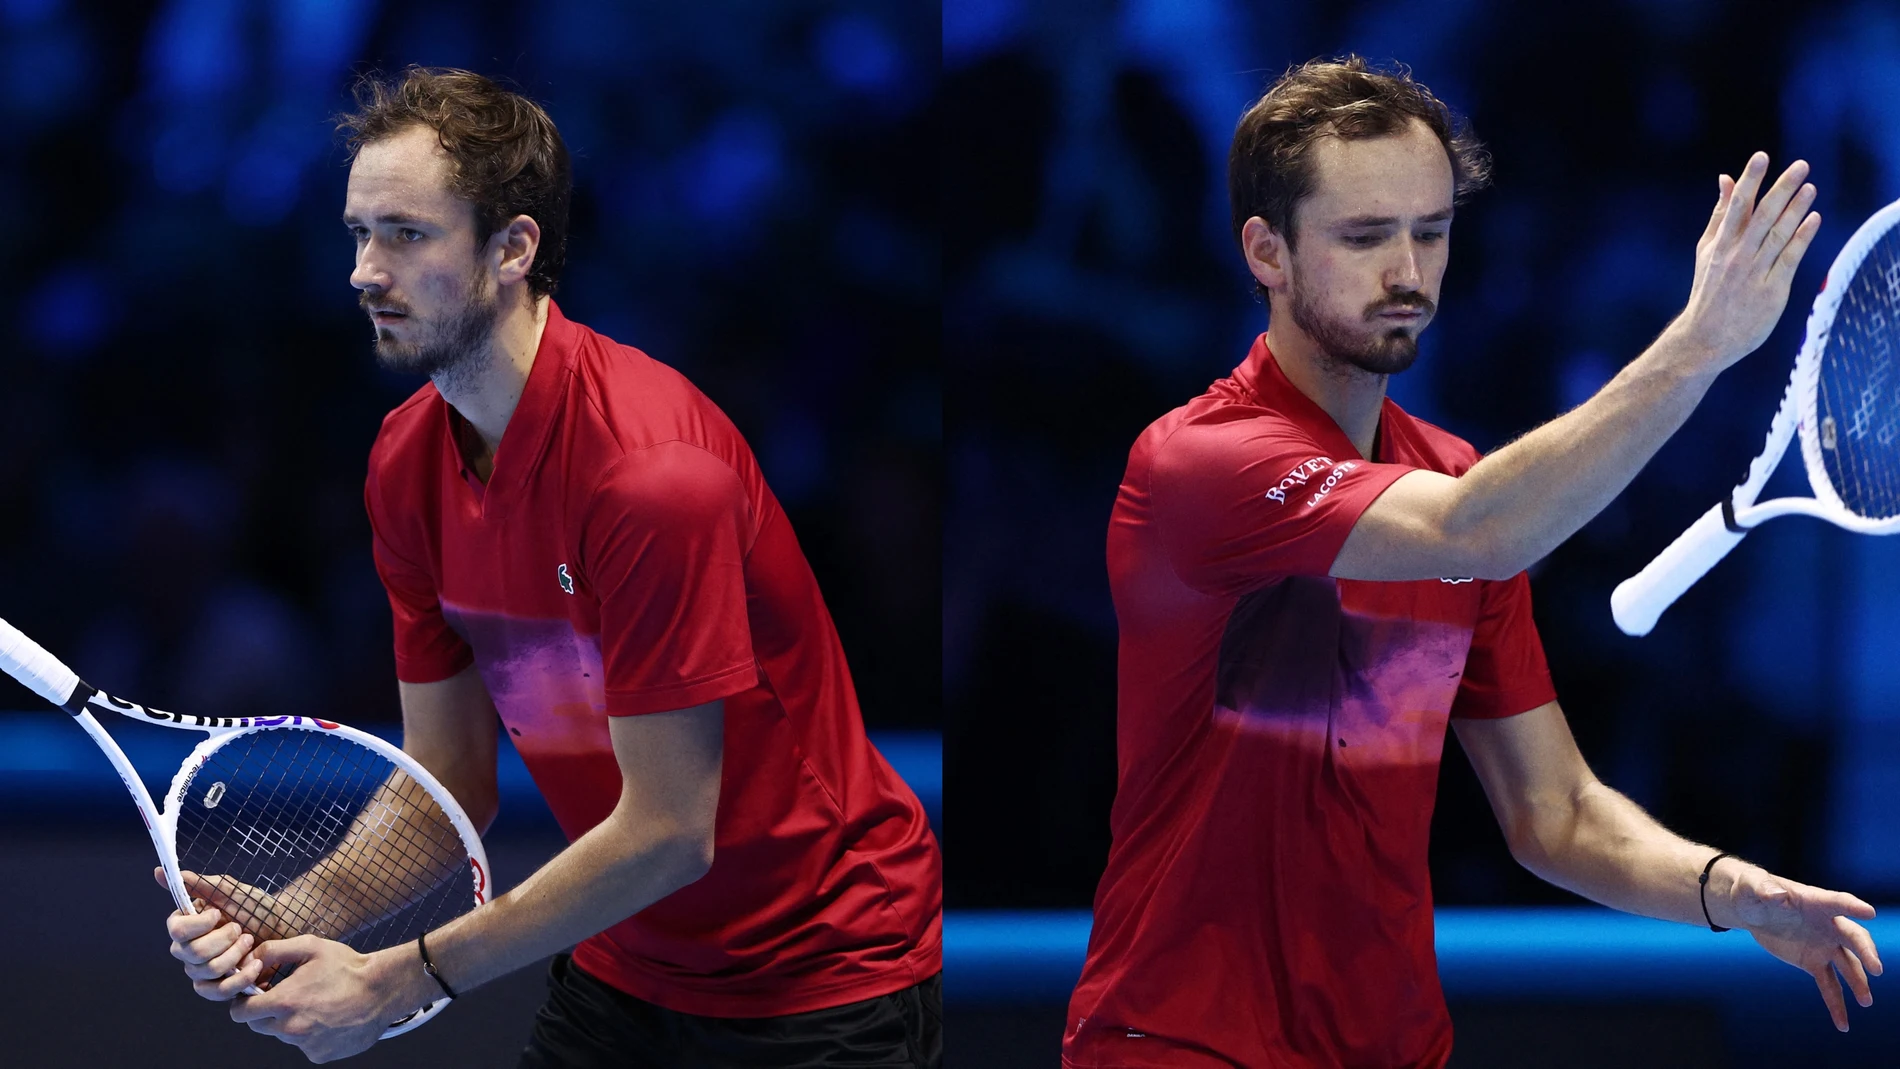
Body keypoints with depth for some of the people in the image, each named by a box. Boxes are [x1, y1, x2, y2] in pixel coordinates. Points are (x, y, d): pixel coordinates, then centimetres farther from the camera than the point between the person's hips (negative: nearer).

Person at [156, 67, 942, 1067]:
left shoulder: (652, 466, -27)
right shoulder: (406, 461, -3)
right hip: (622, 971, 7)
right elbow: (446, 782, 2)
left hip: (818, 987, -7)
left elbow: (668, 833, -25)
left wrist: (395, 981, -22)